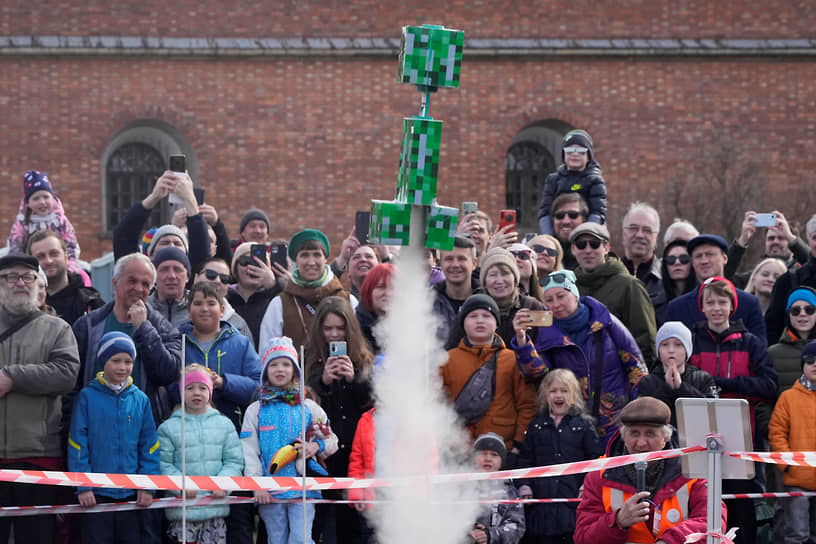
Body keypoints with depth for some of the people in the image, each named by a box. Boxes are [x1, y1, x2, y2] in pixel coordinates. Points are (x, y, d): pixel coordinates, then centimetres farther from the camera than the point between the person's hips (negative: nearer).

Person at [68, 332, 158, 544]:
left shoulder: (140, 400, 5)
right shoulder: (88, 397, -2)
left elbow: (149, 446, 7)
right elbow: (77, 444, -3)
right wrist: (82, 486, -9)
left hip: (132, 494, 3)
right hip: (95, 494, -3)